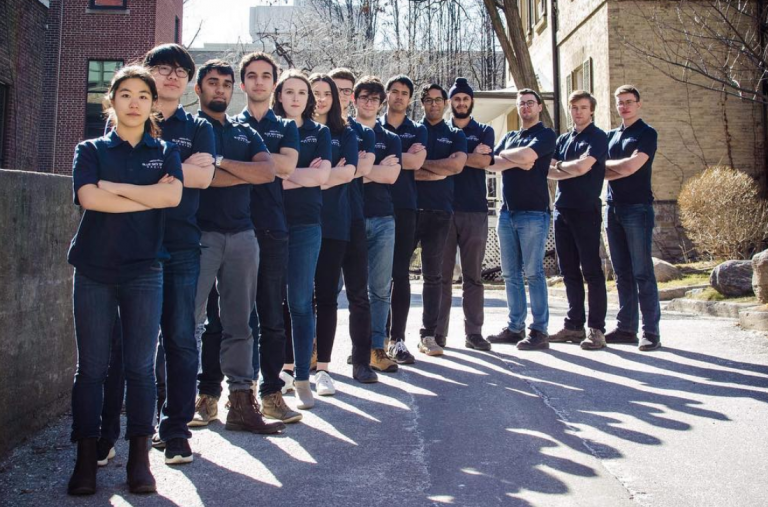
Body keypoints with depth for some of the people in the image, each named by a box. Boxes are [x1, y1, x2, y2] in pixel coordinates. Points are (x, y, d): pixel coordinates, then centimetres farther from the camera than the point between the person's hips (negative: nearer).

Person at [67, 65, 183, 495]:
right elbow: (89, 197, -10)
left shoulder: (165, 151, 11)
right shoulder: (91, 150, 9)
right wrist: (149, 197, -8)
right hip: (94, 270, 0)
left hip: (145, 271, 0)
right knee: (92, 366, 3)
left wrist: (113, 187, -7)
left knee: (141, 367, 1)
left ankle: (140, 459, 9)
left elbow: (173, 195, -9)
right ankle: (86, 459, 11)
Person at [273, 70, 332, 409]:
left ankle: (302, 379, 5)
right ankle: (286, 361, 21)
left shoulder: (319, 133, 10)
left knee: (300, 302, -1)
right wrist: (302, 176, -9)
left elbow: (322, 175, -4)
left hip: (305, 224, -1)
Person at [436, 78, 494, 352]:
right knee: (441, 274, 0)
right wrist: (470, 156, -8)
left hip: (475, 210, 0)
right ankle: (438, 331, 6)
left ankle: (474, 332, 7)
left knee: (473, 276, 2)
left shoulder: (484, 131, 14)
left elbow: (484, 160, -5)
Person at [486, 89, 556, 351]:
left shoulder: (545, 134, 2)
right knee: (510, 274, 7)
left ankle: (540, 331, -2)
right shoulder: (509, 137, 21)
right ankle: (515, 327, 14)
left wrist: (503, 155, 0)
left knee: (533, 273, -7)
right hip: (507, 211, 6)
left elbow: (527, 154, -18)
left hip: (533, 212, -6)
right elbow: (490, 163, 5)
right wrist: (517, 162, -10)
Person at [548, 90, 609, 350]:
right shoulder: (563, 139, 18)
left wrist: (560, 166, 1)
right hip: (562, 209, 7)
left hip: (586, 210, -6)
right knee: (569, 271, 9)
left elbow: (582, 166, -16)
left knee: (591, 270, -6)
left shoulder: (597, 137, -2)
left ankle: (596, 329, -3)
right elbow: (549, 171, 7)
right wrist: (572, 170, -9)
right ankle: (574, 325, 17)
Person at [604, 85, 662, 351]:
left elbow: (632, 165, -13)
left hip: (637, 208, -6)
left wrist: (606, 164, 1)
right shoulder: (611, 136, 18)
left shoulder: (647, 134, -1)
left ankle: (651, 332, -4)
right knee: (622, 273, 8)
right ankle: (626, 328, 13)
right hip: (613, 207, 6)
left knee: (642, 273, -7)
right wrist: (621, 170, -8)